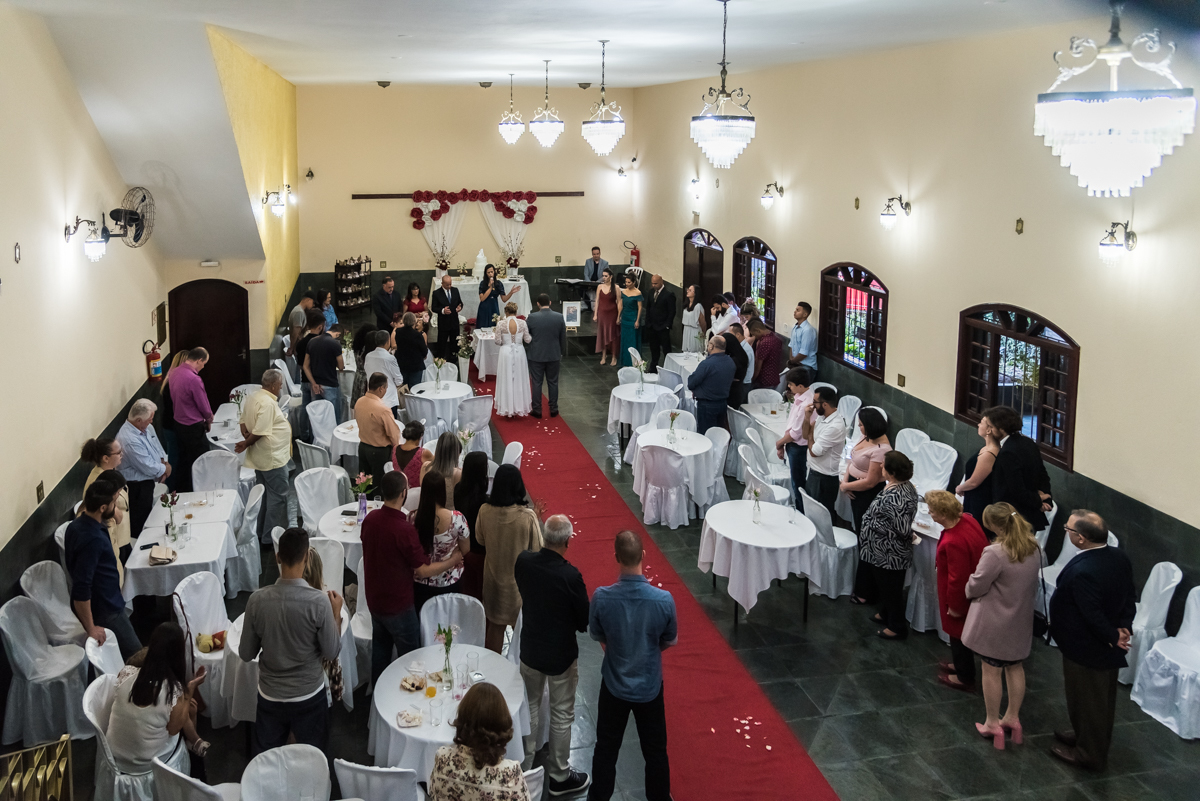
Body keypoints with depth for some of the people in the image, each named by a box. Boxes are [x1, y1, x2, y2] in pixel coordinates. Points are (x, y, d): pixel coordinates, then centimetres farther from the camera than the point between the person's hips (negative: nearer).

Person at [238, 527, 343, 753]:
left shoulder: (257, 599, -16)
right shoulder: (319, 602, -23)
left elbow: (246, 655, -5)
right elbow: (331, 653, -11)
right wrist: (337, 613, 0)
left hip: (270, 696, 2)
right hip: (308, 696, -2)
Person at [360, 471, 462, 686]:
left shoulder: (370, 519, -8)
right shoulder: (404, 530, -29)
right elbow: (424, 571, -20)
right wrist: (452, 561, -6)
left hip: (374, 599, 7)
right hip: (398, 604, -7)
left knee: (380, 649, 23)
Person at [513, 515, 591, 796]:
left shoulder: (523, 562, -16)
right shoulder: (570, 576, -30)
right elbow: (585, 621, -17)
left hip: (529, 649, 5)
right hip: (561, 654, -4)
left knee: (530, 707, 24)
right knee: (561, 716, 14)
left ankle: (526, 763, 40)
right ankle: (559, 776, 29)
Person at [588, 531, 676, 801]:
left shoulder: (601, 597, -25)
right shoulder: (664, 600, -25)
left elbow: (598, 636, -6)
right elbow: (669, 641, -7)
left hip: (614, 684, 1)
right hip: (649, 686, 0)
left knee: (606, 748, 21)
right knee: (655, 751, 21)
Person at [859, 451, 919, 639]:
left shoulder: (892, 497, -33)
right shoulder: (907, 486, -2)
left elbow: (904, 529, -32)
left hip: (889, 554, -9)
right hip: (887, 552, 9)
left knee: (890, 587, 10)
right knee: (884, 584, 27)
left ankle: (897, 627, 27)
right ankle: (885, 614, 47)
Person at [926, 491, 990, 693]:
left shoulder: (953, 542, -38)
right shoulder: (966, 519, -11)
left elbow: (958, 578, -29)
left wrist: (955, 606, -14)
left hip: (961, 597, -9)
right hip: (973, 590, 9)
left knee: (959, 634, 13)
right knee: (958, 633, 29)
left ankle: (965, 678, 33)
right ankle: (959, 664, 50)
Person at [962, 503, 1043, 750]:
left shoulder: (996, 553, -29)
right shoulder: (1033, 548, -5)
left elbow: (976, 587, -20)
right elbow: (1034, 583, 9)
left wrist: (969, 588, 2)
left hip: (995, 623, -7)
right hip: (1021, 619, 7)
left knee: (991, 670, 9)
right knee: (1015, 667, 21)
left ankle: (993, 724, 20)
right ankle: (1012, 718, 35)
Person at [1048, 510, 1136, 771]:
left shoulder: (1081, 572, -34)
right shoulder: (1119, 558, -7)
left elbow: (1093, 615, -30)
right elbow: (1130, 598, 0)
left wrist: (1113, 638, -15)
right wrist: (1124, 628, -7)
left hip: (1086, 650, -8)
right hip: (1108, 650, 8)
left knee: (1085, 699, 12)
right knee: (1103, 696, 25)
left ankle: (1089, 754, 29)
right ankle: (1099, 740, 46)